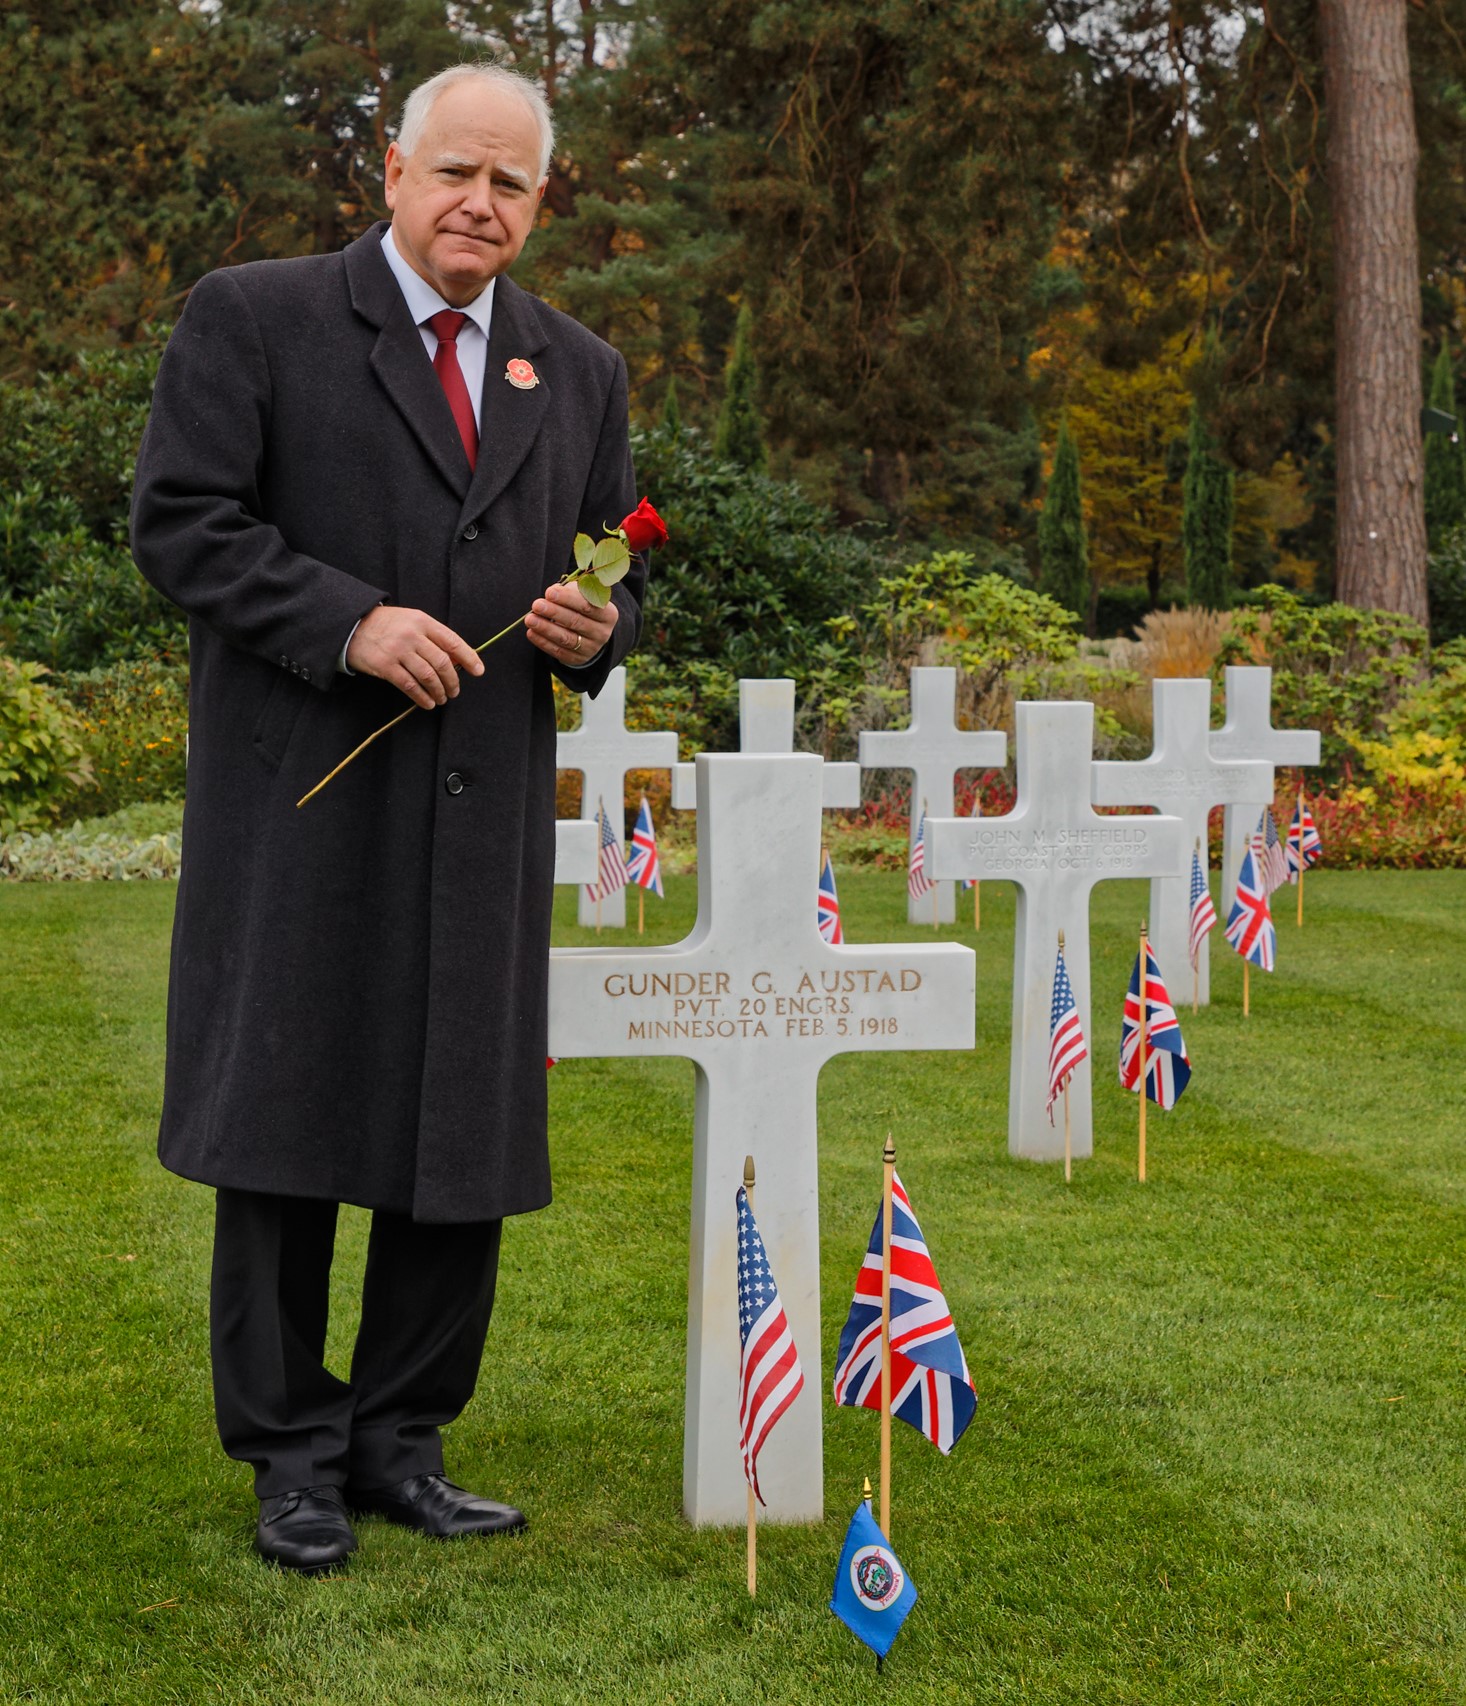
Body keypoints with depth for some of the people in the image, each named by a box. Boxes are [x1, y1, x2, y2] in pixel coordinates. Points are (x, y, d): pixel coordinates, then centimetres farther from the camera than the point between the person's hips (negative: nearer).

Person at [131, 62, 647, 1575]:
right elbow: (181, 523, -7)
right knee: (283, 1132, 0)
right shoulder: (252, 319, 0)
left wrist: (596, 629, -2)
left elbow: (615, 574, 22)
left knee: (465, 1146, 7)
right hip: (303, 814, -4)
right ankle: (293, 1456, 13)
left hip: (487, 820, 4)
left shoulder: (580, 371, 15)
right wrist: (348, 624, -18)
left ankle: (398, 1441, 21)